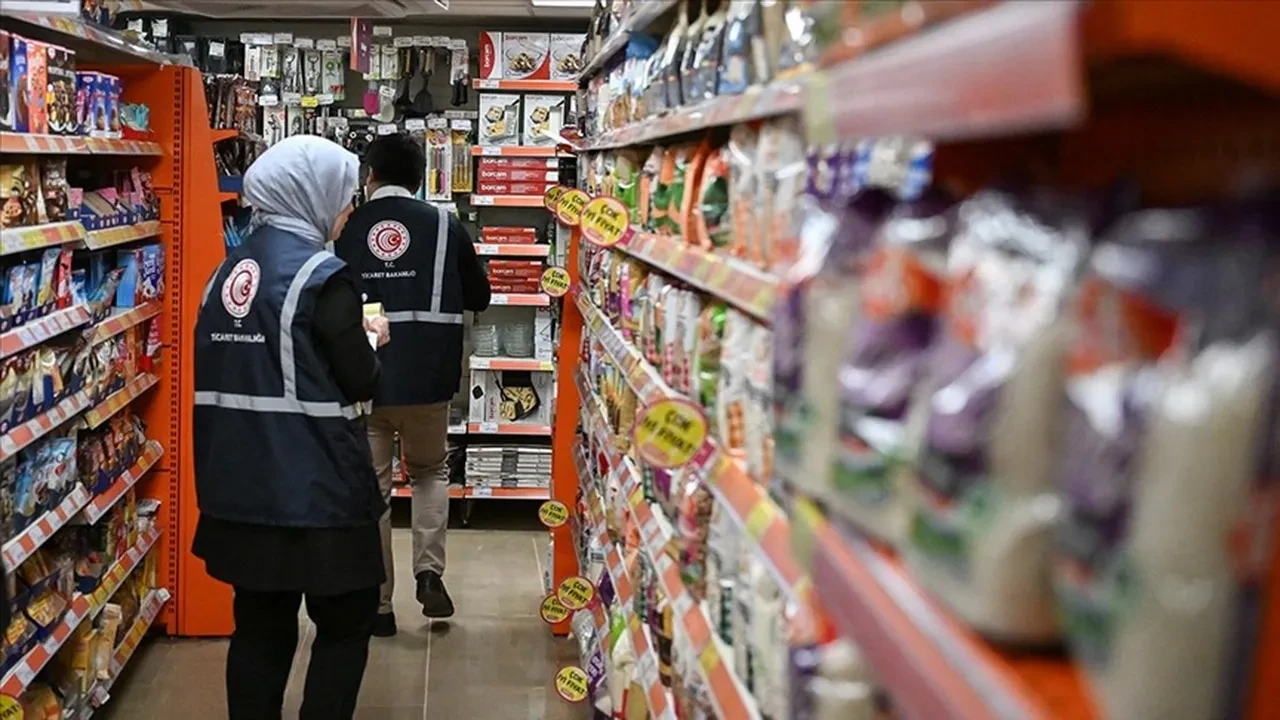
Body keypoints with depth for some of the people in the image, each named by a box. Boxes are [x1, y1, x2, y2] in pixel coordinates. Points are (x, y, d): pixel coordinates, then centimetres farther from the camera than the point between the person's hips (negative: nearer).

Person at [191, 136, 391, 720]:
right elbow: (360, 383, -13)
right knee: (346, 621, 9)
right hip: (314, 486, -7)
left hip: (240, 484, 7)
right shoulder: (321, 276, -15)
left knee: (261, 624, 14)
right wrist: (370, 341, 7)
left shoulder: (228, 271, 8)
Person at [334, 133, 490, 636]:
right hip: (426, 379, 0)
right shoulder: (444, 226, 0)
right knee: (430, 471, 21)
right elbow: (479, 298, 10)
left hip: (361, 382, 0)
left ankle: (378, 604, 12)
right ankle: (429, 570, 4)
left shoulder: (346, 230, 1)